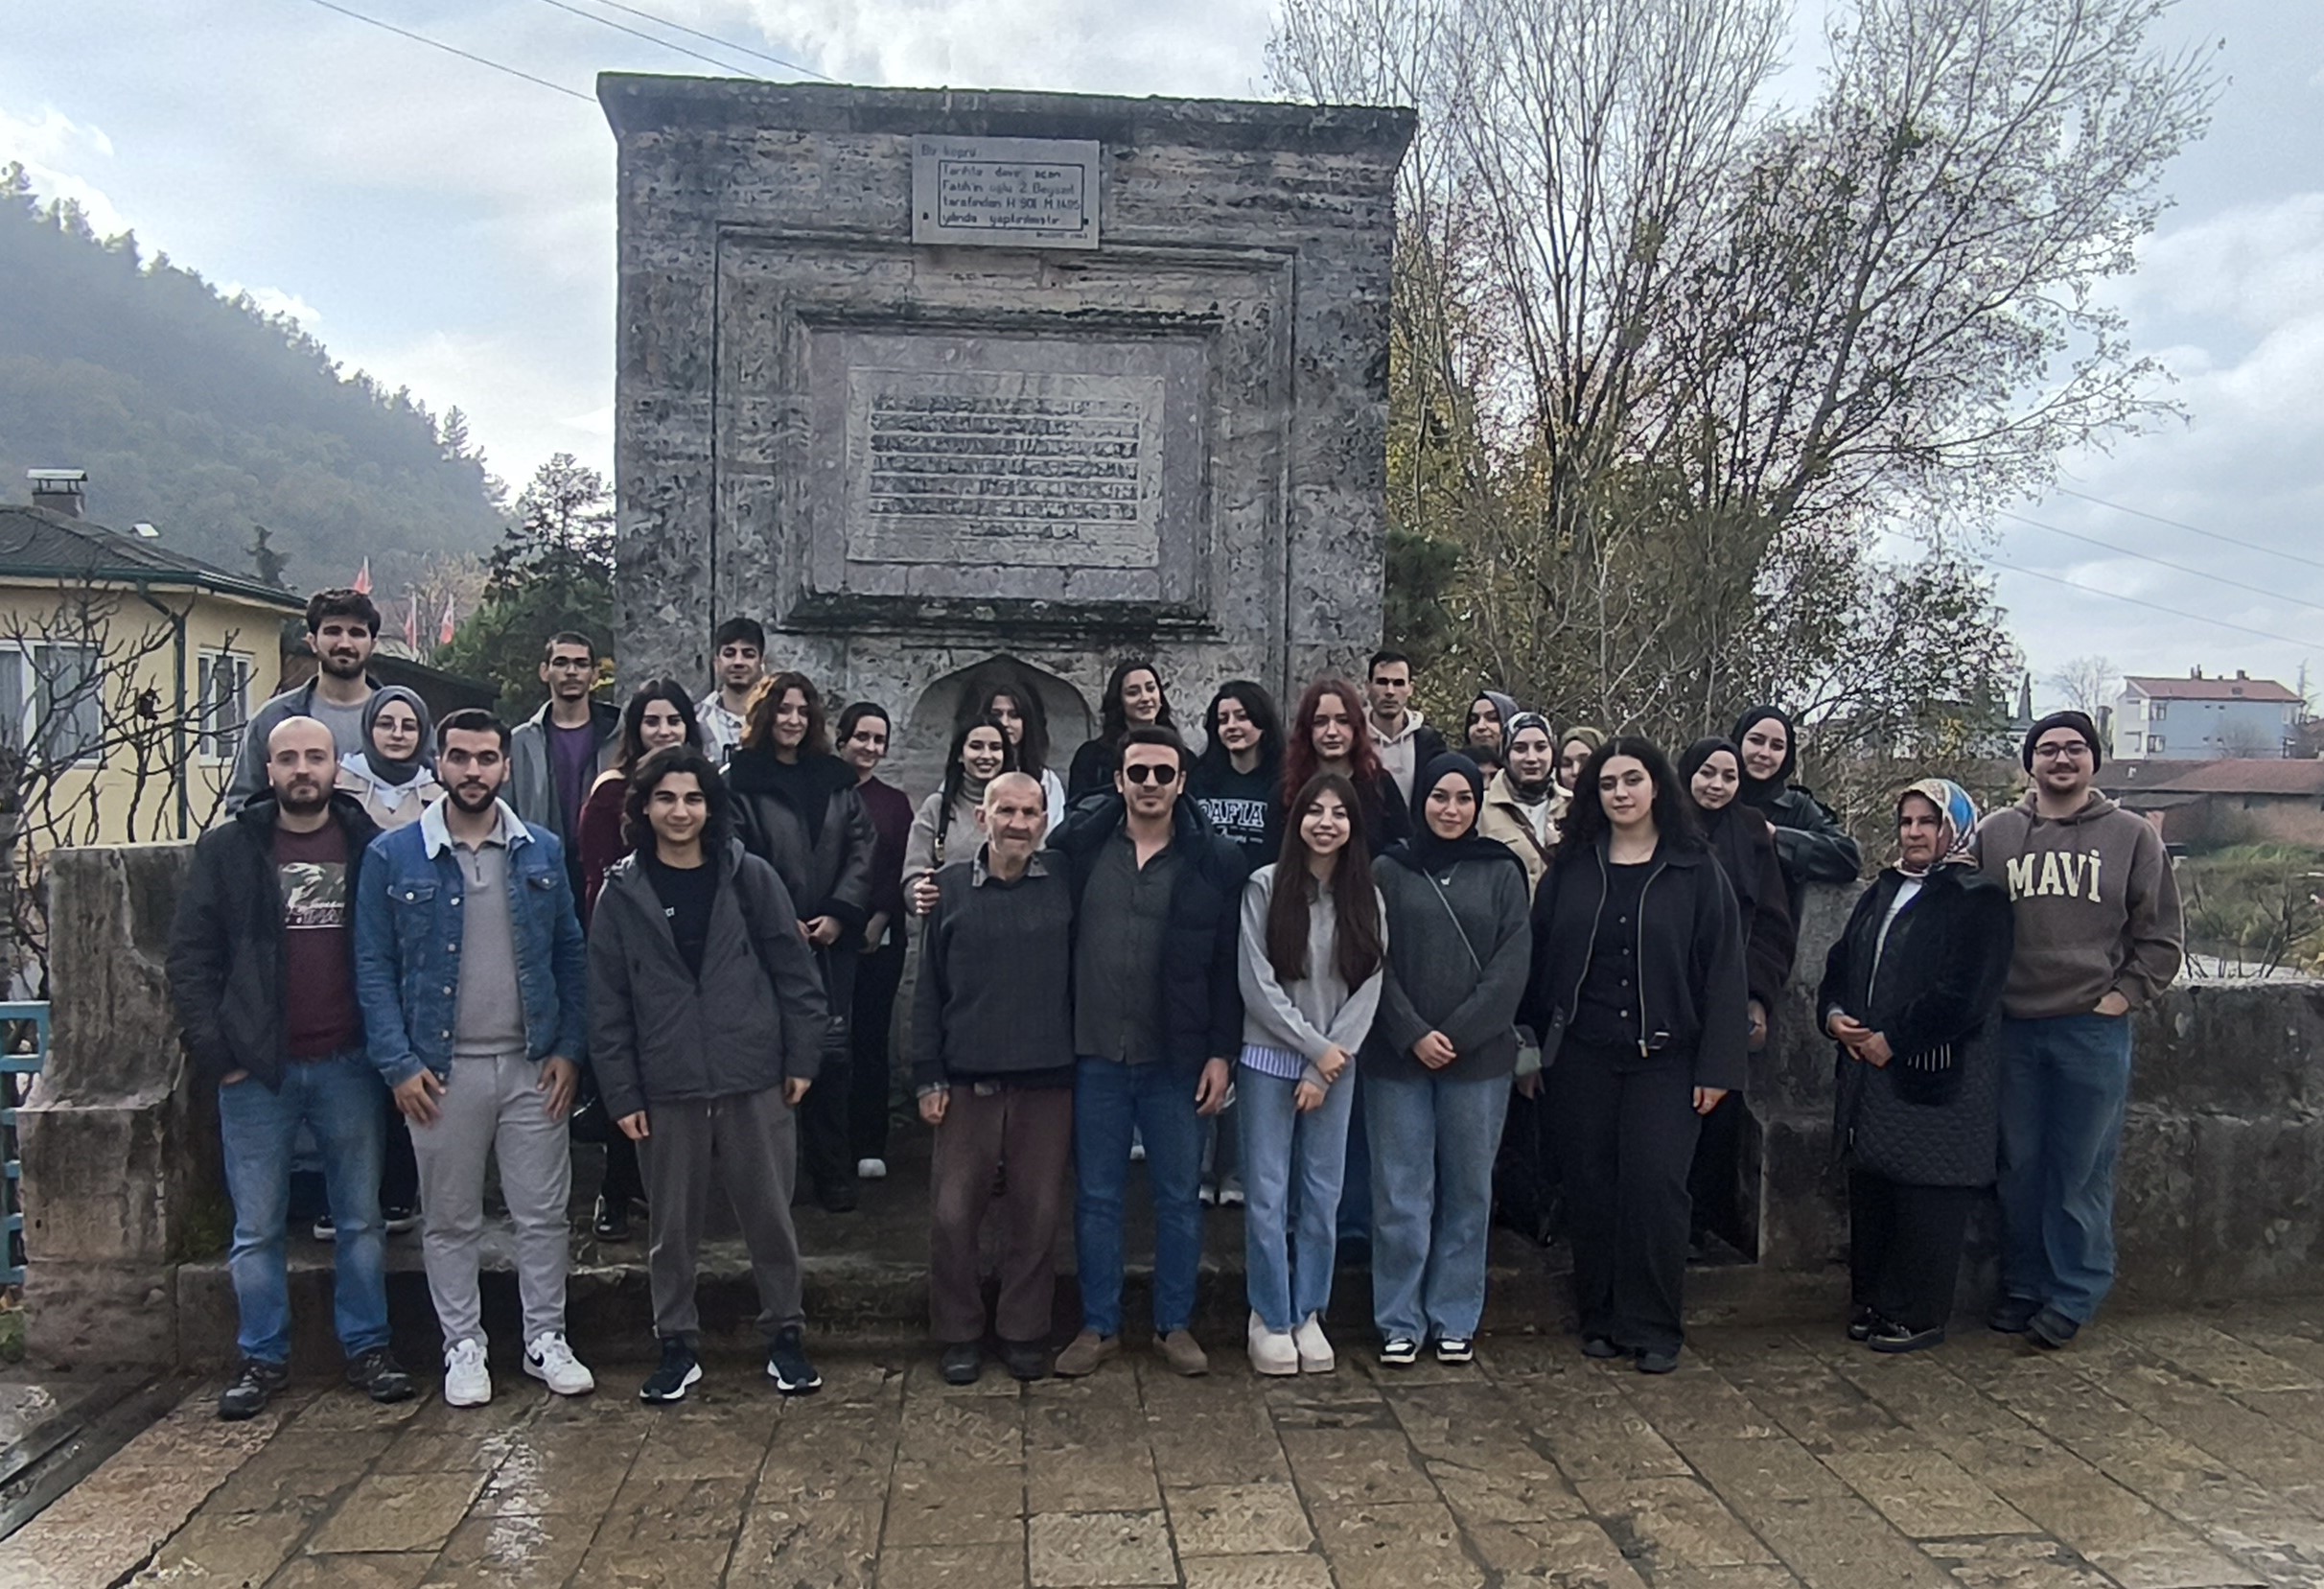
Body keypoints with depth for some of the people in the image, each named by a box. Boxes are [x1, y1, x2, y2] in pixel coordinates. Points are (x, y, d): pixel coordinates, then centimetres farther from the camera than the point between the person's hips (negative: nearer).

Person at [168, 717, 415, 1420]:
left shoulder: (369, 846, 2)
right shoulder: (229, 848, 1)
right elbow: (190, 954, 0)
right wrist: (214, 1052, -7)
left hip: (347, 1064, 0)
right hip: (255, 1069, 0)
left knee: (360, 1220, 10)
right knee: (257, 1227, 8)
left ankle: (367, 1347, 21)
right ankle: (263, 1357, 21)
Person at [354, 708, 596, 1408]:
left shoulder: (542, 852, 4)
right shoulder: (393, 856, -2)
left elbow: (571, 954, 6)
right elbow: (374, 966, -2)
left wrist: (569, 1048, -2)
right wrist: (398, 1063, -9)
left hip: (532, 1064, 1)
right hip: (441, 1068, -1)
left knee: (543, 1212, 8)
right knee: (450, 1220, 10)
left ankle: (546, 1340, 22)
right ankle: (463, 1347, 25)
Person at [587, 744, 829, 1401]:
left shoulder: (750, 877, 0)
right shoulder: (622, 893, 2)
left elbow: (796, 971, 2)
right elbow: (607, 1003, 3)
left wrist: (802, 1059, -1)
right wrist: (621, 1094, -1)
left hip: (756, 1081, -1)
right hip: (668, 1089, 1)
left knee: (771, 1217, 7)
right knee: (672, 1225, 10)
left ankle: (785, 1335, 23)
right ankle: (678, 1346, 26)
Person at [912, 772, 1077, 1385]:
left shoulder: (1064, 884, 0)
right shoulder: (952, 885, 0)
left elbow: (1082, 979, 5)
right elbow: (929, 989, 4)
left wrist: (1084, 1063, 3)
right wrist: (928, 1076, 0)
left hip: (1048, 1080, 0)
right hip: (968, 1080, 0)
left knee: (1038, 1213, 7)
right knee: (952, 1214, 3)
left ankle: (1025, 1332, 25)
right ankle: (959, 1333, 22)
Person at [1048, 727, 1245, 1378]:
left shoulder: (1215, 861, -2)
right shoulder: (1080, 846, 1)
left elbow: (1228, 966, -1)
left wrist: (1221, 1053, -5)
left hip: (1177, 1059, -1)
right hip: (1095, 1055, 1)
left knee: (1179, 1198, 10)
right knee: (1096, 1197, 11)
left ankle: (1175, 1324, 25)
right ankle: (1099, 1325, 25)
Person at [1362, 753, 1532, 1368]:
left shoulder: (1501, 873, 6)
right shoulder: (1389, 872, 4)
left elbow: (1511, 965, -1)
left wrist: (1457, 1035, -10)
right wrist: (1414, 1035, -12)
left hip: (1479, 1058, 1)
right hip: (1397, 1057, -1)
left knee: (1468, 1191, 8)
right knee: (1401, 1194, 2)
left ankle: (1455, 1320, 20)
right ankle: (1400, 1322, 14)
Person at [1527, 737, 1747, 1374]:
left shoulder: (1695, 871, 1)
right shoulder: (1570, 868, 7)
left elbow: (1722, 969, -1)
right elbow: (1539, 959, 8)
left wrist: (1717, 1065, -6)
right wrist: (1533, 1045, 3)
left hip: (1664, 1058, -2)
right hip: (1582, 1056, 2)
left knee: (1655, 1186, -6)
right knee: (1591, 1188, 6)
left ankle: (1652, 1328, 8)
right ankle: (1600, 1319, 20)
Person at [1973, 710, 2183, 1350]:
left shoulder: (2132, 835, 4)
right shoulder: (1993, 834, 7)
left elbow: (2161, 934, 7)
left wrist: (2126, 994, -3)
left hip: (2094, 1028, -2)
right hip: (2012, 1028, 2)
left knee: (2083, 1171, 2)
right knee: (2019, 1166, 9)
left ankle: (2074, 1296, 13)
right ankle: (2023, 1286, 21)